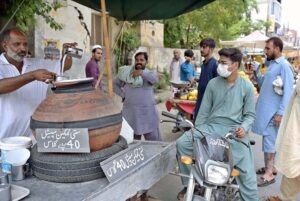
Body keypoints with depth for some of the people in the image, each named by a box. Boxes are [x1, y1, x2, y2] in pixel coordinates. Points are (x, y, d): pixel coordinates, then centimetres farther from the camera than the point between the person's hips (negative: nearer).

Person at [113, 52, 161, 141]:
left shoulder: (149, 74, 1)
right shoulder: (127, 72, 6)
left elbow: (155, 79, -24)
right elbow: (115, 84, 14)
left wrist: (142, 73, -38)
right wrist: (123, 95, 0)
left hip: (148, 111, -2)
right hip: (130, 111, 2)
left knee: (153, 139, 5)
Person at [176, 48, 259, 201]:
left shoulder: (246, 87, 2)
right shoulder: (213, 83, 5)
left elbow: (250, 114, 6)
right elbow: (204, 111, 8)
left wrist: (244, 127, -15)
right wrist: (196, 132, 5)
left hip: (235, 129, -1)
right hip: (211, 126, 2)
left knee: (247, 172, -9)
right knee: (182, 143, -18)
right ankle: (189, 183, 0)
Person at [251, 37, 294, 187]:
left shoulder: (284, 65, -14)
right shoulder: (271, 64, 13)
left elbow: (288, 92, -18)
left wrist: (280, 113, -21)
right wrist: (256, 74, 2)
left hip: (273, 111, -8)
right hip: (265, 109, 8)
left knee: (269, 141, -3)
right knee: (268, 140, 16)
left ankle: (269, 174, 7)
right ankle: (270, 166, 28)